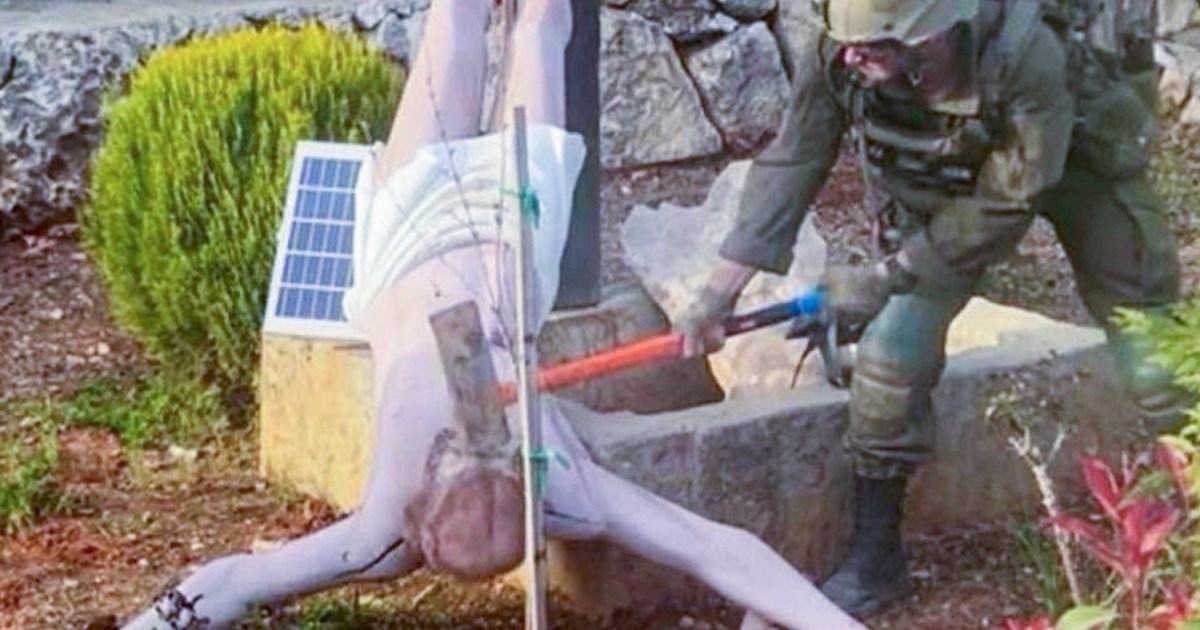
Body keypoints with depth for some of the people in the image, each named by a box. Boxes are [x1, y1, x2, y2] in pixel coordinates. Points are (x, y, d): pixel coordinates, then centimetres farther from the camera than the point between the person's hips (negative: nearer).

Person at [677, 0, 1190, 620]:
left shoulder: (1027, 55, -42)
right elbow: (789, 167, -20)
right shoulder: (834, 61, -32)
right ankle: (875, 557, 5)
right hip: (938, 182, 2)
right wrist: (719, 292, -22)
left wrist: (887, 276, -27)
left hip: (1071, 163, -2)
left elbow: (1010, 201, -31)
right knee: (891, 351, -9)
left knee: (1145, 335, 0)